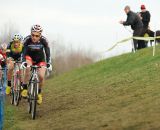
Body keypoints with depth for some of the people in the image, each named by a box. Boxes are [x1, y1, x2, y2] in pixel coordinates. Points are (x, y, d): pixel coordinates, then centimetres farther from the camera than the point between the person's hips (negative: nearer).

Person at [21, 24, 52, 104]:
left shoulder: (43, 40, -27)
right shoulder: (27, 39, -28)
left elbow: (47, 52, -23)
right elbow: (24, 52, -28)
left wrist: (49, 63, -34)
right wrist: (24, 62, -43)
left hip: (40, 59, 1)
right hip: (29, 57, -1)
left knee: (41, 76, -17)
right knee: (28, 68, -33)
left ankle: (39, 93, 9)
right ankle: (25, 89, -21)